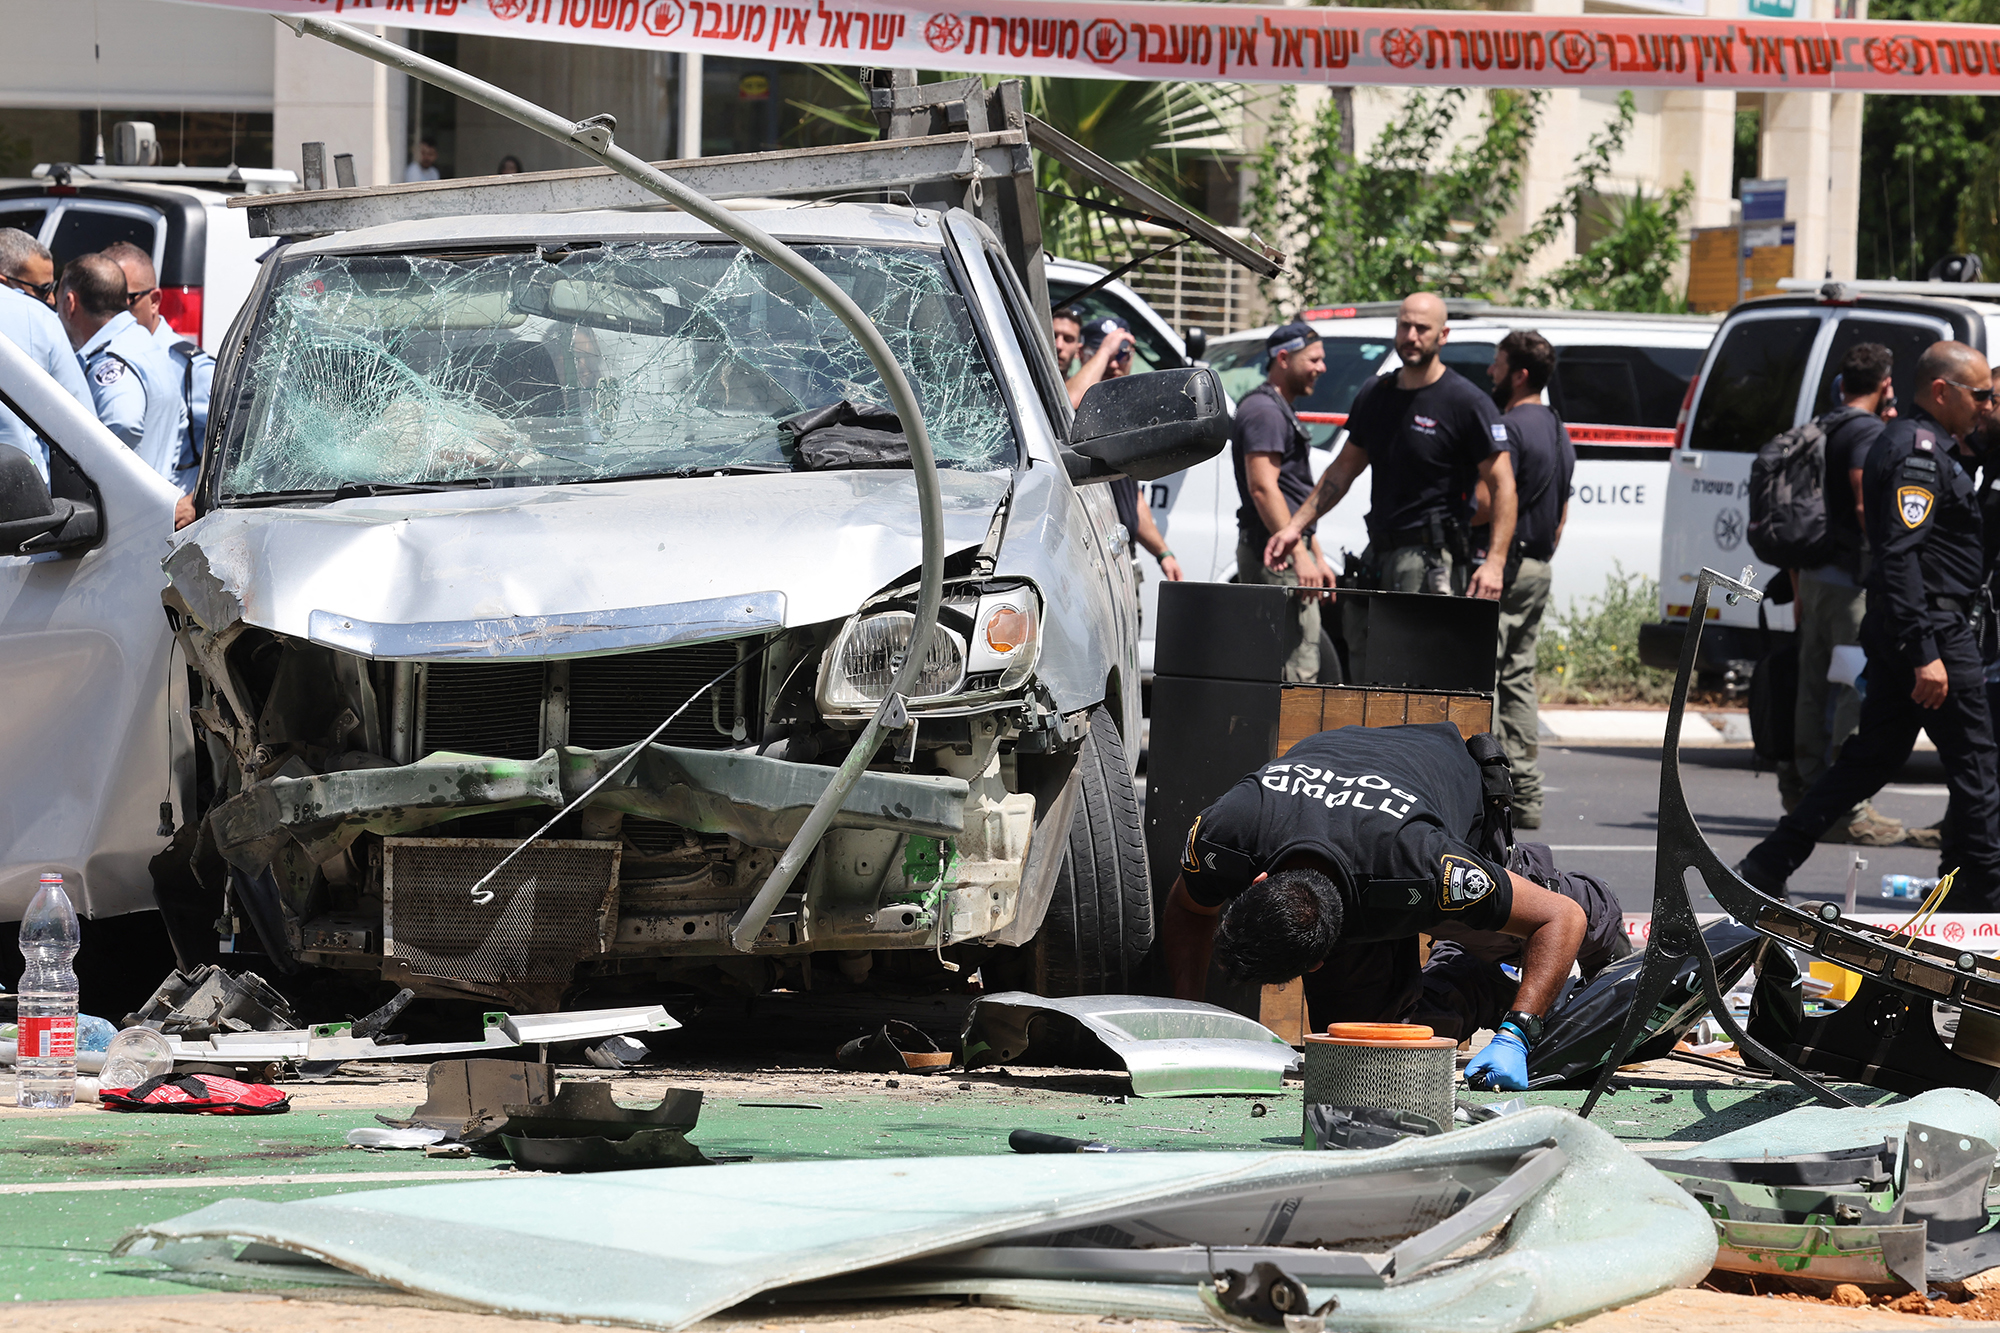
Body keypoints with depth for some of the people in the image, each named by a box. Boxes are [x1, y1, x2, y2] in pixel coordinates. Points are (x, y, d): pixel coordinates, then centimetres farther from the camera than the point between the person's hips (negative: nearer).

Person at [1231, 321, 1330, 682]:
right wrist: (1299, 553, -24)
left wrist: (1316, 558, 27)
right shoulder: (1265, 411, -11)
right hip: (1278, 554, -11)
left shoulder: (1280, 411, 23)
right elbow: (1262, 487, -20)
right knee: (1298, 669, -14)